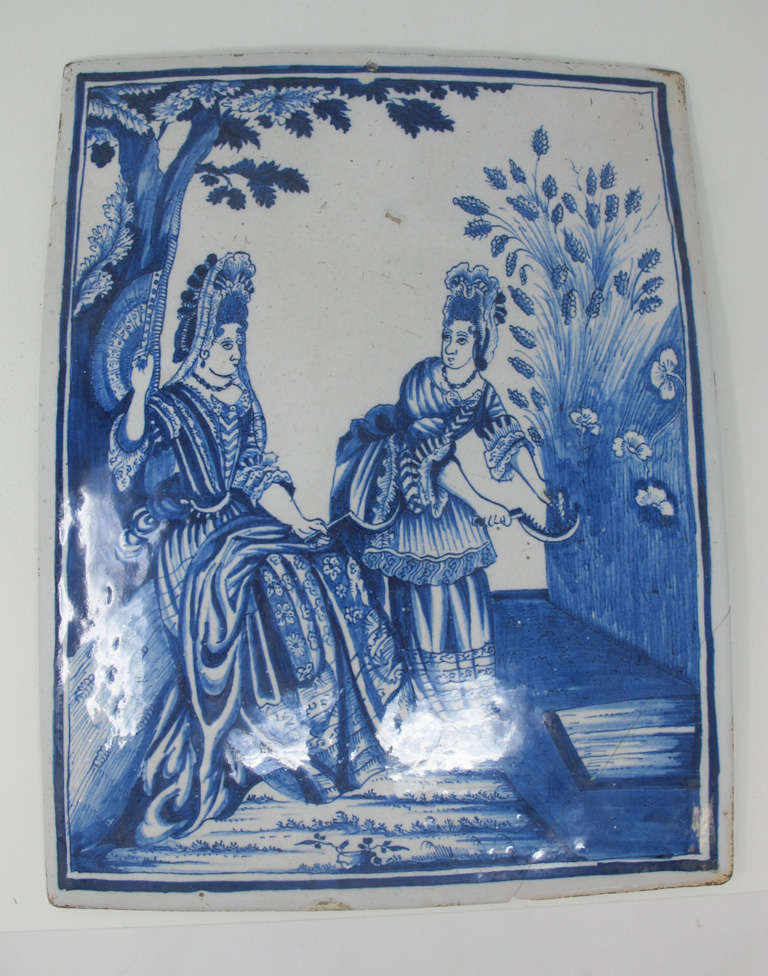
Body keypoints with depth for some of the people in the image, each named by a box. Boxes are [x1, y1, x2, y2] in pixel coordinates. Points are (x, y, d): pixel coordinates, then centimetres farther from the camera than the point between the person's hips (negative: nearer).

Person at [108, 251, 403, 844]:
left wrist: (295, 518, -2)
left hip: (243, 521, 5)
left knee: (324, 567, -18)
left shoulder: (242, 402, 17)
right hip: (192, 534, -5)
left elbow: (260, 475, 12)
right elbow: (130, 453, -14)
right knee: (257, 578, -31)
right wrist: (139, 395, -27)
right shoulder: (172, 404, 2)